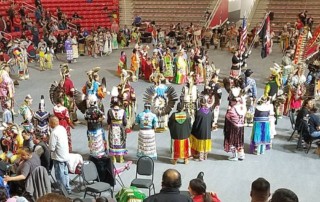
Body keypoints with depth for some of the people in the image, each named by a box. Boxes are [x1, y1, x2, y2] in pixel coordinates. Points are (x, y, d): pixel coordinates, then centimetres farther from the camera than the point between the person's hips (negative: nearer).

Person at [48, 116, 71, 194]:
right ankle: (67, 189, 29)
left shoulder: (54, 133, -22)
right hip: (65, 155, 8)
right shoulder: (63, 128, 2)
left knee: (60, 175, 5)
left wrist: (48, 146, -1)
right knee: (65, 173, 19)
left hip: (58, 157, -8)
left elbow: (52, 148, -22)